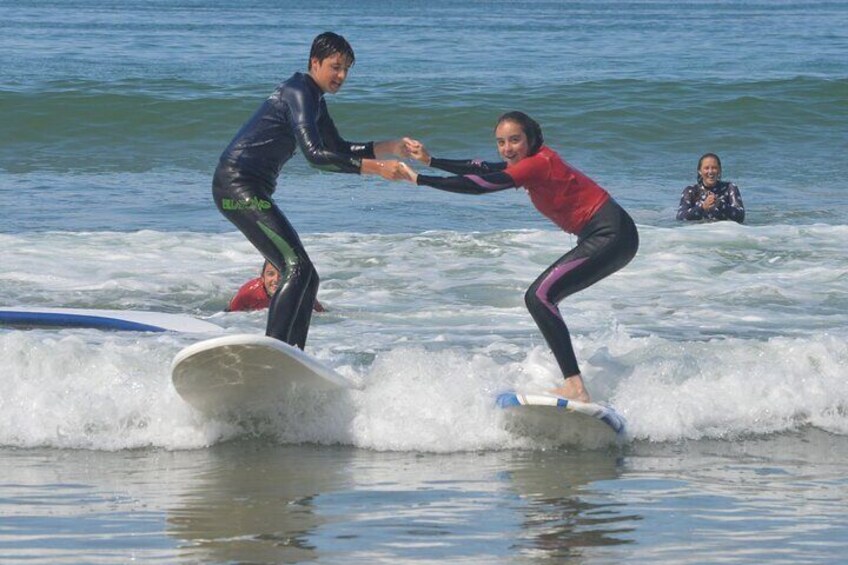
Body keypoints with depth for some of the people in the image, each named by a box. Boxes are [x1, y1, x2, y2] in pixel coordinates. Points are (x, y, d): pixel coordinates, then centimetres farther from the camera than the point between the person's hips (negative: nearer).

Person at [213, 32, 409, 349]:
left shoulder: (313, 98, 18)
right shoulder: (298, 93, -14)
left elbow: (339, 149, 25)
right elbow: (315, 155, -24)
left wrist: (393, 147, 13)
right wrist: (376, 168, -27)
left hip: (252, 190, 10)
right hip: (237, 184, -10)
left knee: (306, 278, 10)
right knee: (297, 267, -21)